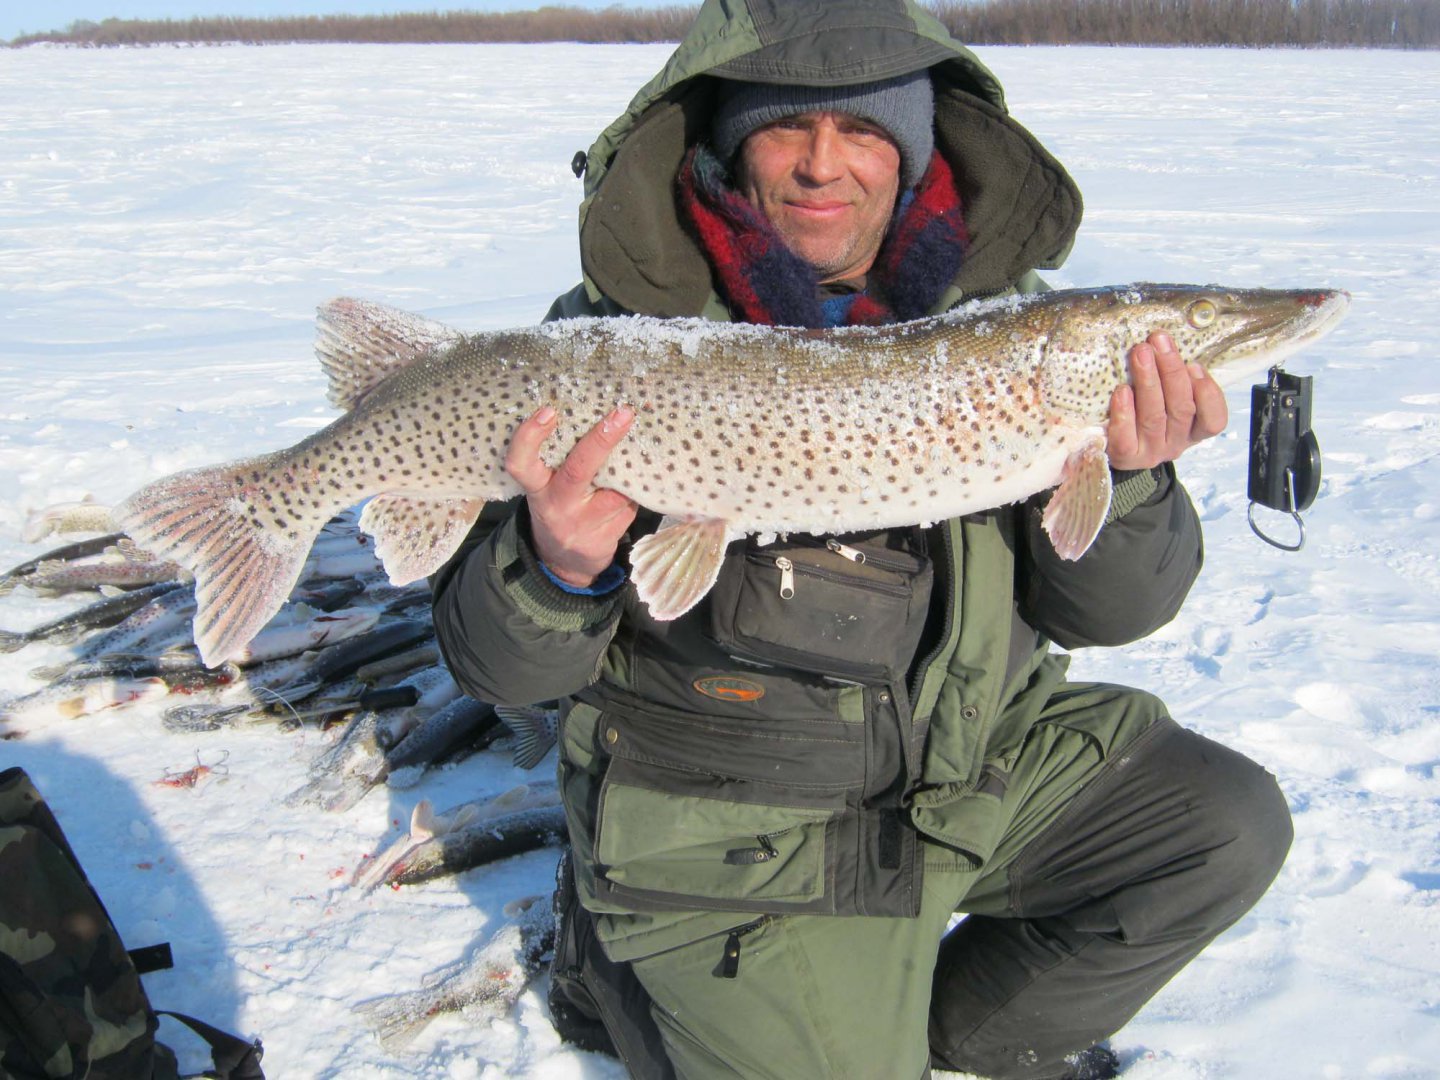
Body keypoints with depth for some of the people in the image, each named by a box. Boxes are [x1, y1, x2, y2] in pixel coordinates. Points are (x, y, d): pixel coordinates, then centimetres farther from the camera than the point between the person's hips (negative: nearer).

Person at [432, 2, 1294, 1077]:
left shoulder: (998, 312, -4)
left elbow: (1101, 609, -4)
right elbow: (499, 665, -12)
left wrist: (1124, 482, -25)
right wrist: (559, 572, -35)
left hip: (971, 760, 5)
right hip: (736, 826, -4)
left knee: (1226, 824, -3)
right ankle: (619, 962, 18)